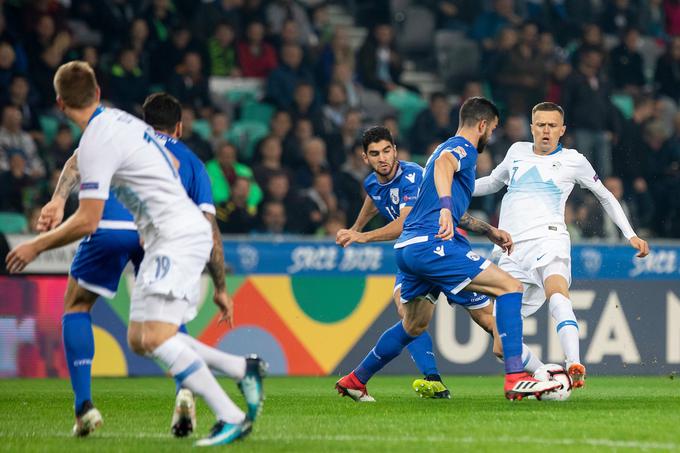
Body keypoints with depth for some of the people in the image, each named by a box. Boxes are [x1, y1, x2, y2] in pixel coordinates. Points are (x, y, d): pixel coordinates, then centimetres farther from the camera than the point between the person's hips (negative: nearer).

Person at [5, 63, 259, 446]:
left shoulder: (96, 143, -15)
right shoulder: (121, 121, 13)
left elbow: (87, 222, -17)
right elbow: (172, 165, 28)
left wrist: (36, 246, -4)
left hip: (177, 237, -10)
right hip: (186, 229, 10)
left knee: (156, 338, -20)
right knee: (144, 339, 9)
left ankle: (232, 417, -24)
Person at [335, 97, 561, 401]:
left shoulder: (450, 148, 28)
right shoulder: (463, 148, -3)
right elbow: (443, 163, -29)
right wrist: (446, 207, -44)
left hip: (407, 249, 10)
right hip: (432, 244, -10)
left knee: (414, 326, 26)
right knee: (509, 287, -13)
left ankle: (355, 381, 34)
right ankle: (516, 379, -23)